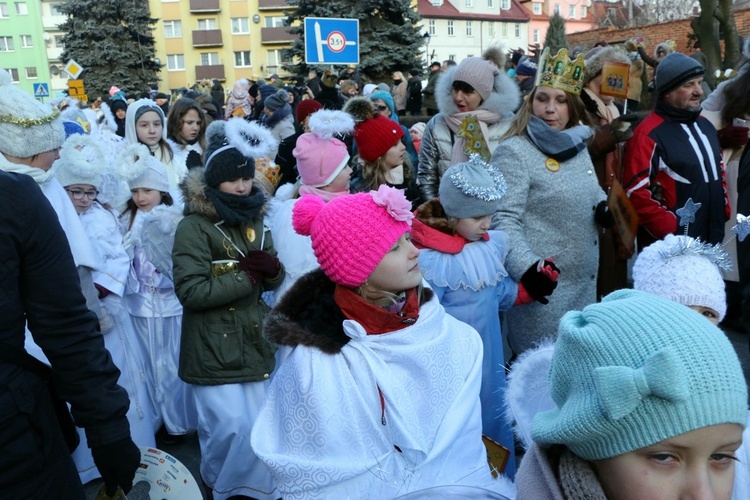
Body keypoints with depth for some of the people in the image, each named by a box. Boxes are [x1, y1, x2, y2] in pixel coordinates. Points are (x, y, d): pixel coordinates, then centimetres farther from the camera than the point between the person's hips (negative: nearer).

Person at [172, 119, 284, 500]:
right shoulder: (193, 227, -12)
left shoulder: (254, 220, 8)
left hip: (254, 340, 6)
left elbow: (274, 280, 10)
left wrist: (271, 268, -14)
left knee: (259, 423, 11)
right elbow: (190, 291, -20)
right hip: (214, 347, -5)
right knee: (229, 426, -4)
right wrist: (247, 276, -16)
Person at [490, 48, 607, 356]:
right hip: (544, 287, -8)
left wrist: (602, 204, 3)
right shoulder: (514, 152, -16)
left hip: (584, 282, 8)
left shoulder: (577, 145, 9)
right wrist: (526, 267, -34)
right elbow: (503, 220, -21)